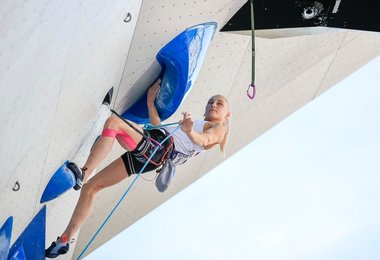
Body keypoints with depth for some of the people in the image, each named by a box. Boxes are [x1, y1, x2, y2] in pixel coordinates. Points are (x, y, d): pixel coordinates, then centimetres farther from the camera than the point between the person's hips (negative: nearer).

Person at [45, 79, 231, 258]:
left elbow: (205, 139, -10)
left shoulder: (218, 128, 15)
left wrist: (189, 132, -31)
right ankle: (64, 241, 5)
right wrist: (151, 103, 21)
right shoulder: (194, 126, 38)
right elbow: (160, 129, 25)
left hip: (162, 148, -8)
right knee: (90, 187, 4)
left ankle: (83, 174, -35)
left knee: (113, 121, -28)